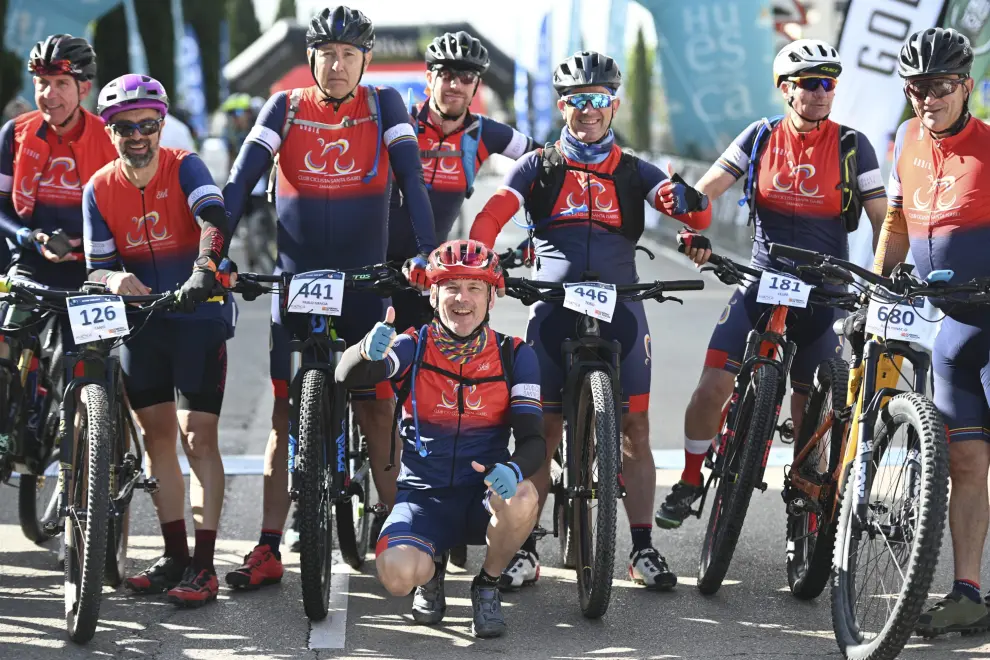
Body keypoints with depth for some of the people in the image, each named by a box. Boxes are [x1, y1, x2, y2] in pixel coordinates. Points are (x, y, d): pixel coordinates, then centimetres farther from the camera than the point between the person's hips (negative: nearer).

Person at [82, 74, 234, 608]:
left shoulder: (184, 167, -11)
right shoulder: (99, 189, -1)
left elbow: (215, 222, -27)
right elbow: (97, 266, -2)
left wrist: (204, 270, -45)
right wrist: (115, 280, -26)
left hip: (199, 317, -4)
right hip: (141, 321, 4)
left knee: (197, 436, -8)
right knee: (157, 435, 8)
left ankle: (204, 566, -7)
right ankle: (175, 555, 17)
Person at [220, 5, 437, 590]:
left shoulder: (383, 105, 1)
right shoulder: (285, 108, 3)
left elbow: (411, 180, -8)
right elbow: (241, 181, -6)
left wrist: (425, 255, -21)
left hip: (364, 283, -1)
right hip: (295, 280, 1)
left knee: (376, 409, 1)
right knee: (286, 413, -1)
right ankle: (269, 551, 0)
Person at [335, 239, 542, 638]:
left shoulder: (514, 355, -2)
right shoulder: (414, 347, -5)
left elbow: (532, 439, -9)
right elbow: (348, 376, -23)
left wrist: (514, 469, -33)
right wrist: (369, 351, -48)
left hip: (483, 496, 1)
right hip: (423, 497, -1)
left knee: (522, 498, -35)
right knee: (397, 574, -31)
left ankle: (487, 585, -4)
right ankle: (431, 569, 9)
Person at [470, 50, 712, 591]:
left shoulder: (633, 172, 11)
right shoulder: (538, 167, 10)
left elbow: (698, 215, -1)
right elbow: (492, 216, -4)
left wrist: (685, 198, -26)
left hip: (619, 309, 1)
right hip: (554, 308, -1)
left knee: (635, 430, -3)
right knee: (542, 431, -3)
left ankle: (643, 549, 5)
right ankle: (524, 548, 4)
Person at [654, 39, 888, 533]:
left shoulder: (852, 145, -2)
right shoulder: (761, 137, 1)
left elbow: (882, 220, -2)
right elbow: (706, 189, -2)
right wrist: (694, 231, -21)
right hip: (762, 286, 1)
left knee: (809, 416, 3)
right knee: (713, 387, -11)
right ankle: (690, 482, 9)